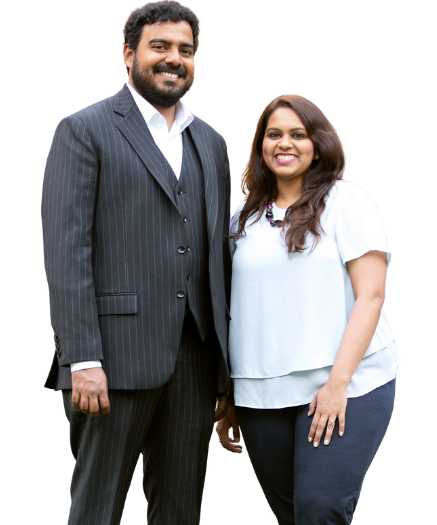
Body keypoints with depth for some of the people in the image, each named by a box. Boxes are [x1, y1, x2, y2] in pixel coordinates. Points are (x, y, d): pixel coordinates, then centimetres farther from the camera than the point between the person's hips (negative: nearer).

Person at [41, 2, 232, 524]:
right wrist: (82, 361, -17)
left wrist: (225, 367, 12)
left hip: (193, 360, 5)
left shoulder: (211, 142, 17)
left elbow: (219, 257, 16)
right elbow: (65, 250, -8)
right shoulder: (84, 129, 0)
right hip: (116, 357, -5)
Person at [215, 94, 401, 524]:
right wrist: (226, 398, 12)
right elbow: (236, 308, 16)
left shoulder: (346, 200, 1)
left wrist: (339, 381, -15)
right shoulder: (245, 216, 14)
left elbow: (371, 294, -6)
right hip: (260, 393, 4)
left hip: (346, 385, -4)